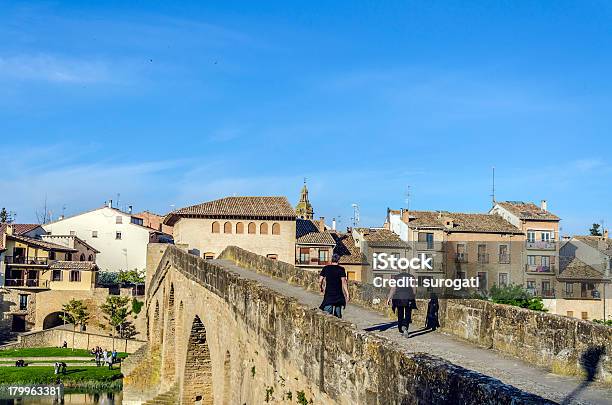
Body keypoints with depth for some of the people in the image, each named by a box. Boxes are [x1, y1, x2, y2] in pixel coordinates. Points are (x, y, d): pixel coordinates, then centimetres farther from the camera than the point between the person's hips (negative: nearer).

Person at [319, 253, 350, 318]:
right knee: (338, 315, 12)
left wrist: (321, 288, 22)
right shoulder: (341, 269, -4)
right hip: (338, 294, -1)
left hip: (328, 293, 1)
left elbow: (320, 281, 3)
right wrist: (347, 294, -10)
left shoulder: (325, 268, 3)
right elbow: (344, 282, -10)